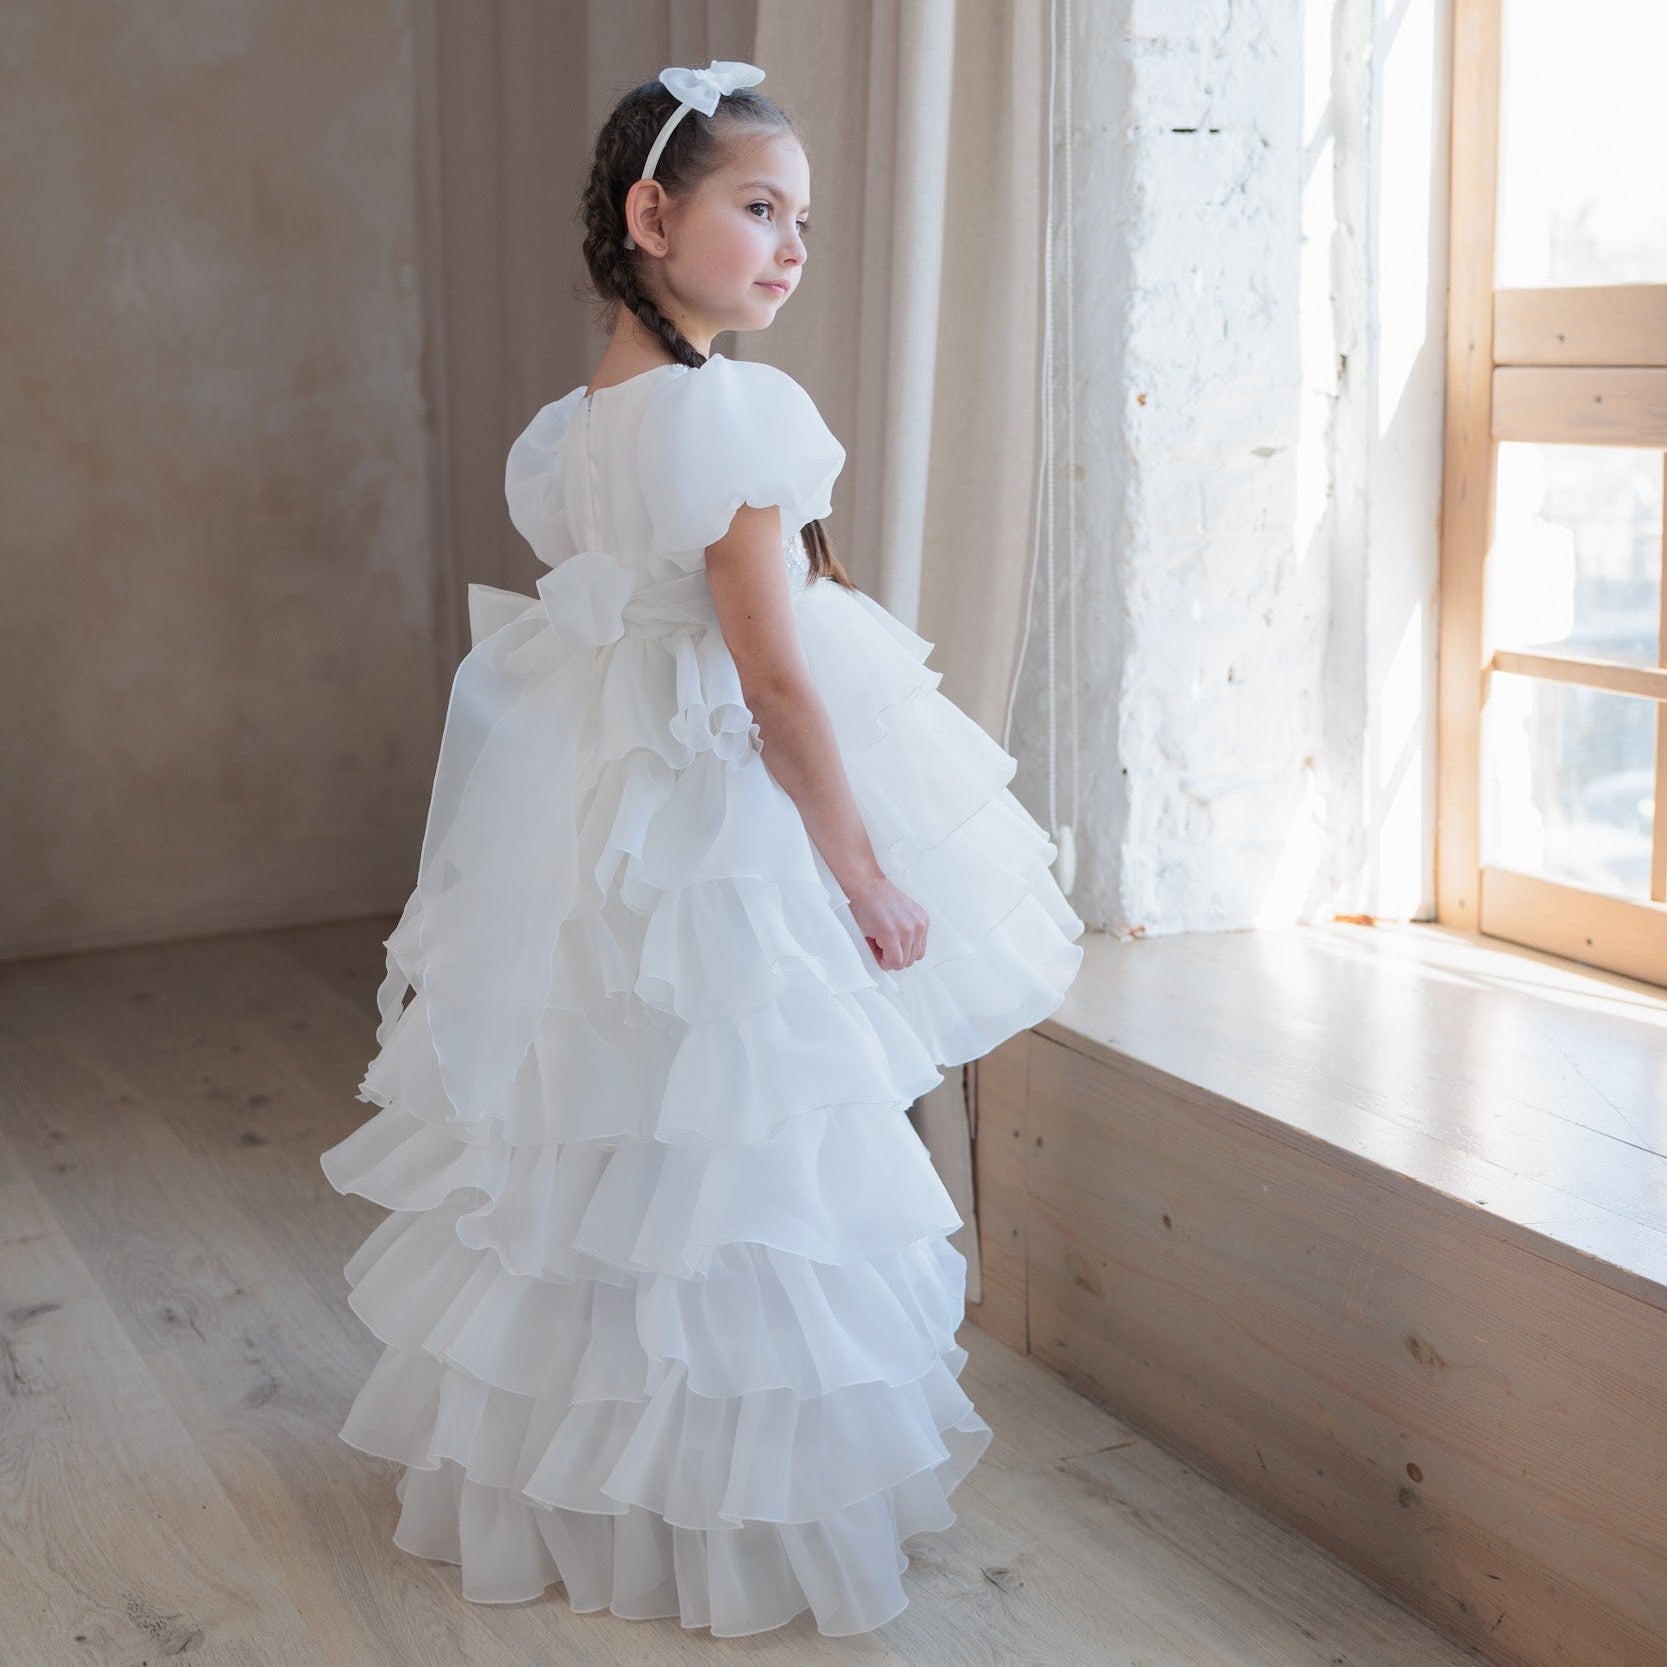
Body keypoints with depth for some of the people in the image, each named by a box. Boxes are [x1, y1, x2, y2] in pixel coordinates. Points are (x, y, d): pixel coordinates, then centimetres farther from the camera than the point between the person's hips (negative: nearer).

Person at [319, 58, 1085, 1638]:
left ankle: (552, 1480, 36)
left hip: (585, 839, 9)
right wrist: (870, 877, -10)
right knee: (728, 1181, 4)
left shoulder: (561, 431, 7)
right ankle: (740, 1513, 18)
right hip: (725, 854, -8)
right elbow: (778, 683, -19)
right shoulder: (733, 410, -18)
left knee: (582, 1164, 19)